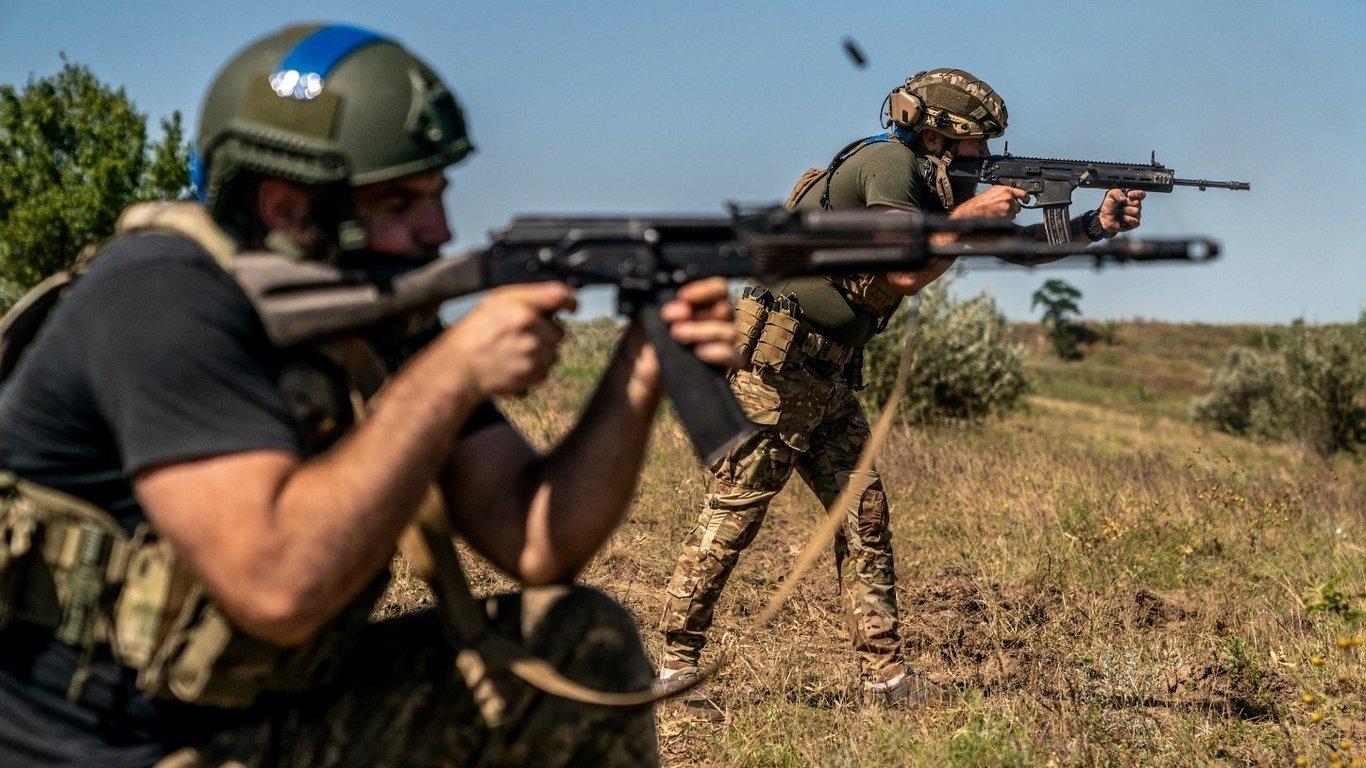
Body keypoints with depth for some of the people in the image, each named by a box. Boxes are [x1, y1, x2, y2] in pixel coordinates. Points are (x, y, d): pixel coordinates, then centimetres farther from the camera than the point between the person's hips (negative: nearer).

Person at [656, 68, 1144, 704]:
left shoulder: (925, 181, 17)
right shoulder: (890, 161, -12)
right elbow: (908, 270, -24)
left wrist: (1096, 226, 11)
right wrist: (968, 215, -12)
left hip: (825, 378, 10)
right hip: (776, 367, -10)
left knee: (863, 512, 5)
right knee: (734, 511, -7)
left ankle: (884, 674, 7)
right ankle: (677, 657, 2)